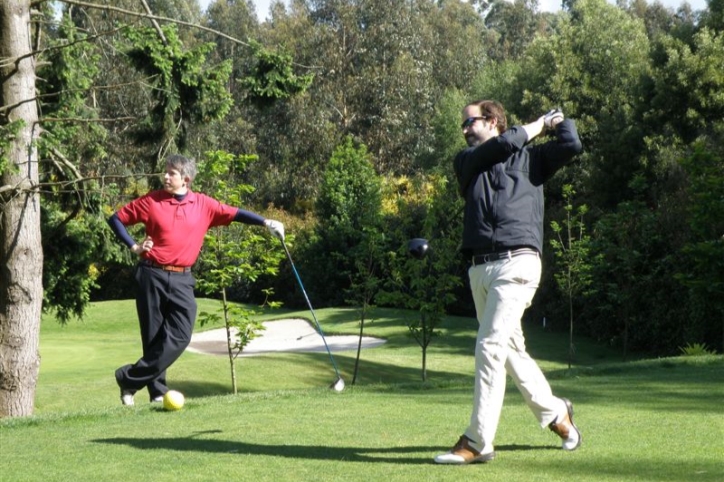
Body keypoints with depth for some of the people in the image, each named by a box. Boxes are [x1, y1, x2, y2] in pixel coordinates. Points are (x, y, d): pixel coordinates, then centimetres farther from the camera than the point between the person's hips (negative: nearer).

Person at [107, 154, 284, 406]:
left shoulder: (203, 205, 5)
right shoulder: (151, 201, 1)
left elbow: (233, 214, 4)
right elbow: (116, 219, 8)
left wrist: (265, 222, -7)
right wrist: (133, 246, -2)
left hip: (181, 279, 2)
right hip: (152, 276, -2)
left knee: (180, 336, -10)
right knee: (154, 336, 1)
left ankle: (130, 378, -2)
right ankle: (157, 391, 12)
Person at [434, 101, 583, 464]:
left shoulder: (530, 158, 11)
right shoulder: (466, 160, 17)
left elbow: (571, 145, -3)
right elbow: (502, 145, 0)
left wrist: (558, 120, 14)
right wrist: (539, 124, 12)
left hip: (516, 263, -5)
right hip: (479, 267, 5)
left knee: (490, 347, -14)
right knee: (510, 350, 11)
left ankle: (477, 442, -13)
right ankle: (556, 414, 30)